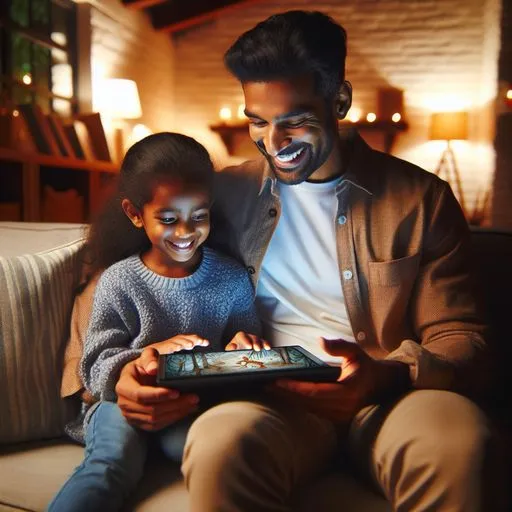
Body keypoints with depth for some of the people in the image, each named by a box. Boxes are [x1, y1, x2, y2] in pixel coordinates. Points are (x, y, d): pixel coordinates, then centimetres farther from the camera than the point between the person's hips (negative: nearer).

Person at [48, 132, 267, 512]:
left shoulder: (232, 278, 2)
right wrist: (150, 354, -23)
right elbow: (96, 368, -4)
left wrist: (242, 347, -15)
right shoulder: (118, 282, -3)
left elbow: (247, 351, 11)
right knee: (112, 462, -30)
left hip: (198, 405, 1)